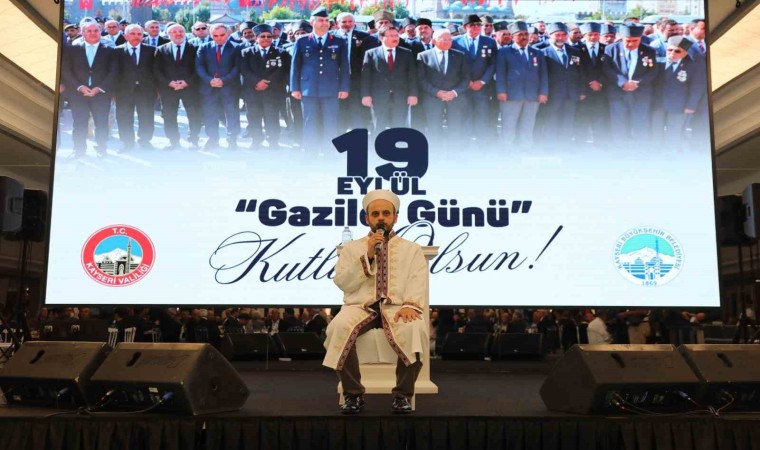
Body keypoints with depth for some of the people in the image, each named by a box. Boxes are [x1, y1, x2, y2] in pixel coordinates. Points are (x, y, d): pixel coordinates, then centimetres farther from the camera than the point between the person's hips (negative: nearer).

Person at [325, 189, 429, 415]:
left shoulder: (412, 249, 15)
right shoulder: (351, 248, 16)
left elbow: (418, 284, 1)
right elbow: (342, 283, 4)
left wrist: (410, 305, -20)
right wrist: (367, 256, -6)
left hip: (396, 307, 0)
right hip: (360, 306, 1)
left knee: (414, 329, -35)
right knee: (340, 327, -33)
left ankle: (402, 394, -15)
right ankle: (353, 394, -14)